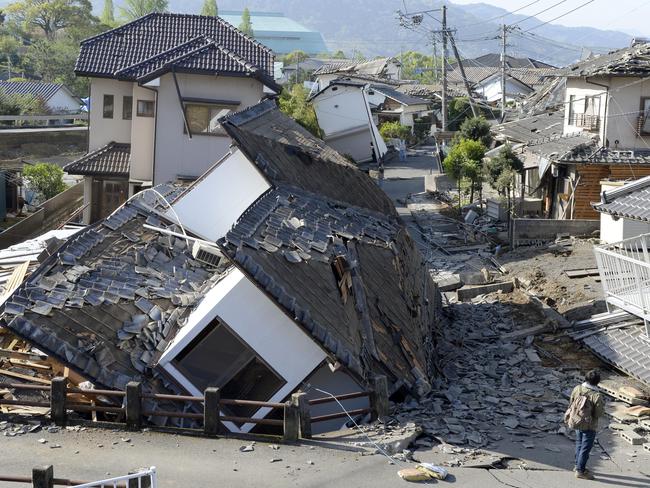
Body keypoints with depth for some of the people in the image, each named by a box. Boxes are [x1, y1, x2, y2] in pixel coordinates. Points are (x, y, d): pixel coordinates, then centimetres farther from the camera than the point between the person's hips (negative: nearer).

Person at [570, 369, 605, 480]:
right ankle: (580, 471, 15)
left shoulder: (577, 389, -9)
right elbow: (599, 414, -19)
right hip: (589, 426, -6)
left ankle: (578, 465, 38)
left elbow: (571, 404, 3)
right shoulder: (597, 396, -26)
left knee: (579, 444, 24)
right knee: (586, 448, 7)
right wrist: (602, 404, -3)